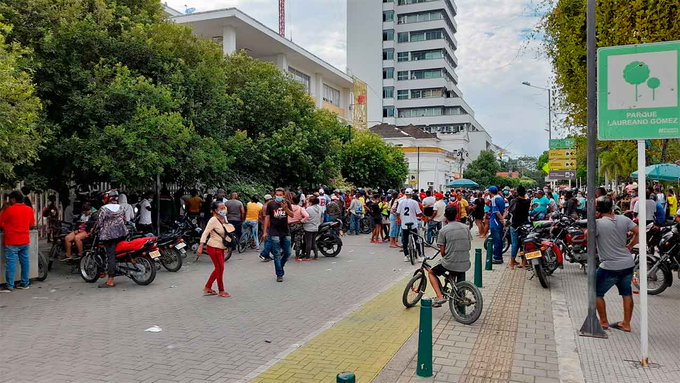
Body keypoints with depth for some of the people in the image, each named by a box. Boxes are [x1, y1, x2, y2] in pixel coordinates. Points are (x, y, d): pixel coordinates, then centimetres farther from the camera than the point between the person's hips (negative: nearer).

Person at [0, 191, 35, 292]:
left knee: (11, 263, -3)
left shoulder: (9, 210, -11)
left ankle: (9, 286, -1)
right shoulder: (29, 210, 6)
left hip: (11, 242, -6)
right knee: (25, 261, 10)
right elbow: (32, 225, 12)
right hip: (25, 241, 6)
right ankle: (25, 283, 16)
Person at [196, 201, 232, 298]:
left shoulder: (224, 219, 6)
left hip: (220, 248, 8)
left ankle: (207, 288, 27)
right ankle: (221, 291, 12)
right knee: (220, 268, -2)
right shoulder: (213, 220, -18)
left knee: (218, 268, 15)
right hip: (214, 248, -8)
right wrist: (200, 247, -27)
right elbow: (205, 233, -22)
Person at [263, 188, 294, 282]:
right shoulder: (271, 204, -1)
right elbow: (267, 217, 2)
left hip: (286, 232, 3)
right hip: (274, 233, -3)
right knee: (277, 255, -2)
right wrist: (265, 231, -1)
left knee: (287, 253, 8)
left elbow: (292, 215, -4)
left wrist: (285, 208, -22)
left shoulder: (287, 203, 5)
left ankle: (279, 267, 32)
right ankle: (279, 274, 4)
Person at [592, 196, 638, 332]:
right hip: (628, 264, 6)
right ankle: (626, 324, 27)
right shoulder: (624, 219, -1)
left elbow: (587, 235, -11)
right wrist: (629, 246, 15)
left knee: (597, 293, 13)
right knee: (626, 293, 20)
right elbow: (638, 233, 4)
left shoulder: (598, 223, -18)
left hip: (610, 267, -6)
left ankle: (604, 322, 19)